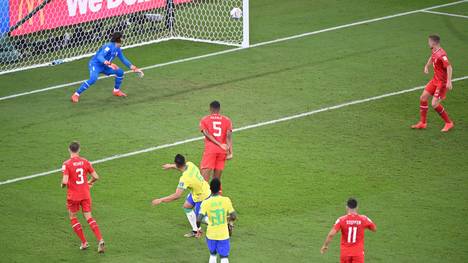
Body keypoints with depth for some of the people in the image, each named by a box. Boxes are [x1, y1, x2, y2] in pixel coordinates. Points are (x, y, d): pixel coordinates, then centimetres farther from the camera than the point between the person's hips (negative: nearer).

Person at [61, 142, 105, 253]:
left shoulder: (67, 164, -13)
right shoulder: (85, 162, -1)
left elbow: (65, 181, -22)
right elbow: (96, 177, 1)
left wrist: (63, 185, 2)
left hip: (73, 195, -3)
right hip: (85, 194, 3)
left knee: (72, 217, 15)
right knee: (88, 217, 8)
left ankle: (84, 242, 12)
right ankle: (100, 240, -11)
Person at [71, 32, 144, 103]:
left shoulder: (118, 49, 4)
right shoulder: (109, 47, -24)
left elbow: (123, 60, 15)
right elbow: (99, 57, -37)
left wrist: (134, 68, 11)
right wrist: (108, 63, -53)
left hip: (104, 66, 9)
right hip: (95, 64, -9)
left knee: (120, 72, 6)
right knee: (93, 79, -33)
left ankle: (116, 91, 25)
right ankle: (76, 94, -27)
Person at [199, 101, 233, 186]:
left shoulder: (204, 120, 7)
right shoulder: (227, 120, 10)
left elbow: (207, 135, -7)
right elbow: (229, 136, -1)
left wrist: (220, 145, -10)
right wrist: (230, 152, -6)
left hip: (210, 150, -3)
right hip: (222, 151, 3)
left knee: (204, 178, -6)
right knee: (217, 178, 10)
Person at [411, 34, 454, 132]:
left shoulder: (441, 54, -25)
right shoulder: (434, 52, 3)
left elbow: (449, 67, -32)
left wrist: (449, 81, -39)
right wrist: (427, 66, 20)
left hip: (442, 82, -9)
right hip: (435, 80, 9)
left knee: (435, 104, -13)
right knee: (423, 98, 8)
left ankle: (449, 123, 5)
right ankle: (423, 123, 20)